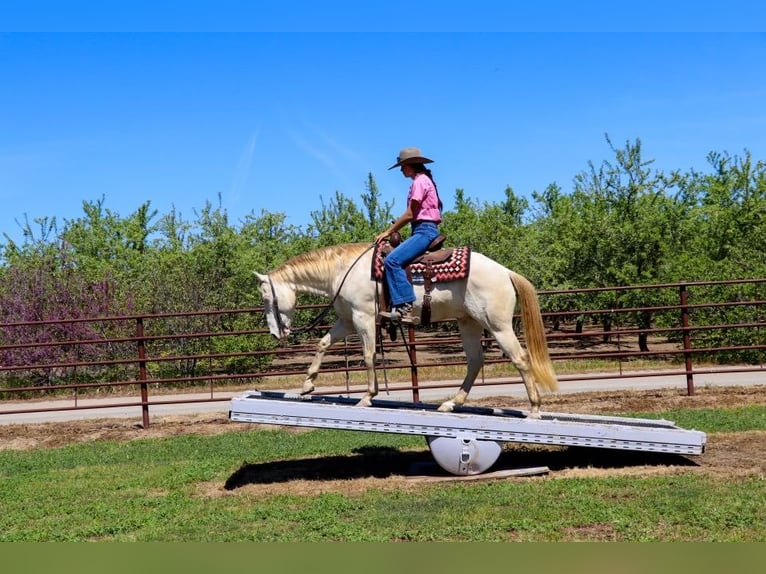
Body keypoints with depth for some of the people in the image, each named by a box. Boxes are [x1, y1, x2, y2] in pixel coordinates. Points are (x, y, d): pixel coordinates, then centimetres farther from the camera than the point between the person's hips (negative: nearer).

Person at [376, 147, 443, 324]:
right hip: (423, 231, 11)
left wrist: (387, 232, -5)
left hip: (425, 230, -11)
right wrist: (392, 232, 14)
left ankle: (404, 308, -33)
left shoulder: (420, 181, -8)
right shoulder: (423, 180, 22)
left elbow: (409, 214, -12)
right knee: (394, 259, 12)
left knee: (392, 260, -26)